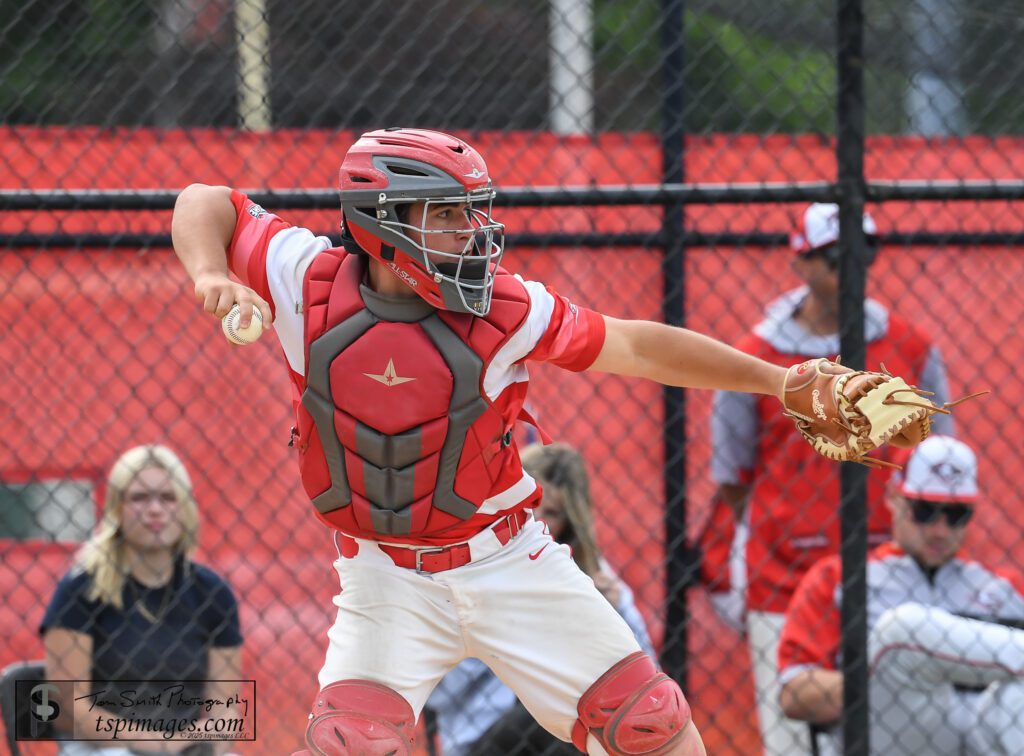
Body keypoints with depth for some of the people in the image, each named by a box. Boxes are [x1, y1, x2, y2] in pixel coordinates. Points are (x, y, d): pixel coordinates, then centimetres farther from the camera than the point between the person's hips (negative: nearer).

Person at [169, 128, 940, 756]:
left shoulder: (502, 307, -14)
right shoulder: (310, 280, -13)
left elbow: (636, 347, -8)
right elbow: (205, 204, -1)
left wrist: (778, 382, -10)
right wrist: (210, 277, -23)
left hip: (511, 565, 0)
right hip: (387, 582, 0)